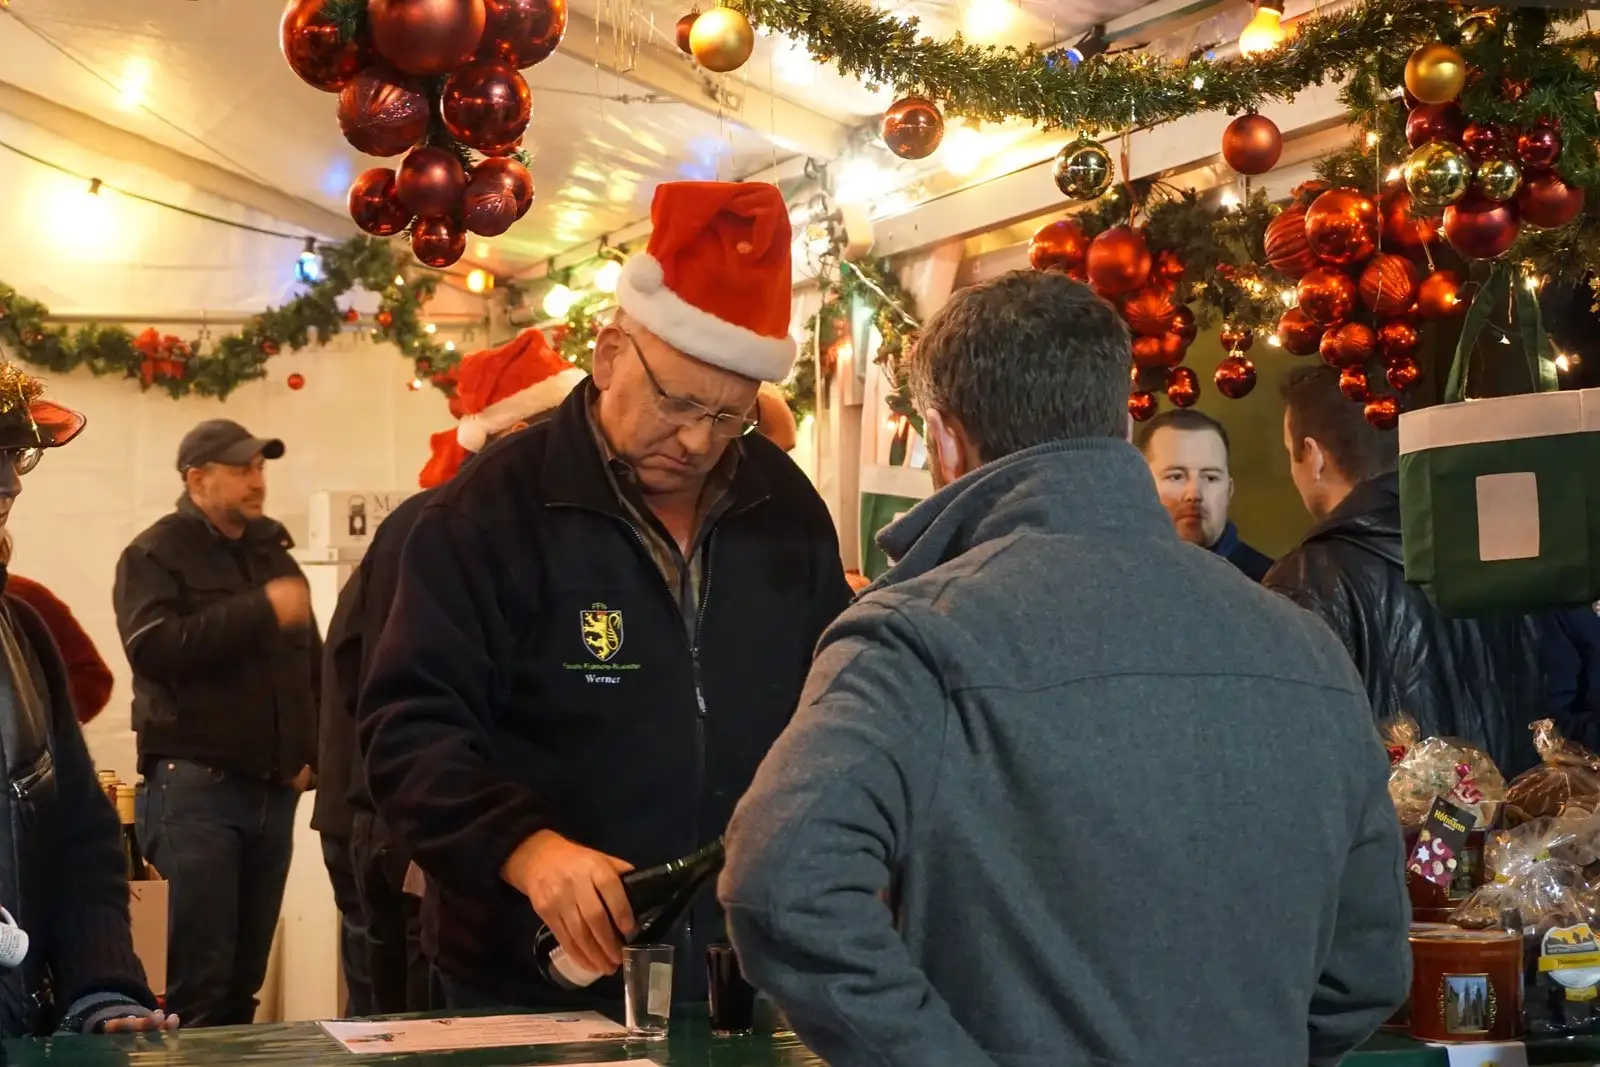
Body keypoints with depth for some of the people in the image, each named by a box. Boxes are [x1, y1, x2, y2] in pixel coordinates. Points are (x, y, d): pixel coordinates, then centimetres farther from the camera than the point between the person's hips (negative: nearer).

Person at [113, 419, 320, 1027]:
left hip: (272, 789, 6)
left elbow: (311, 663, 23)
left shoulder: (275, 555, 17)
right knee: (201, 977, -9)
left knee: (246, 973, 11)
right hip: (196, 786, -6)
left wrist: (308, 752, 9)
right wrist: (262, 611, -22)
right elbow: (154, 647, -20)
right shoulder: (155, 555, -2)